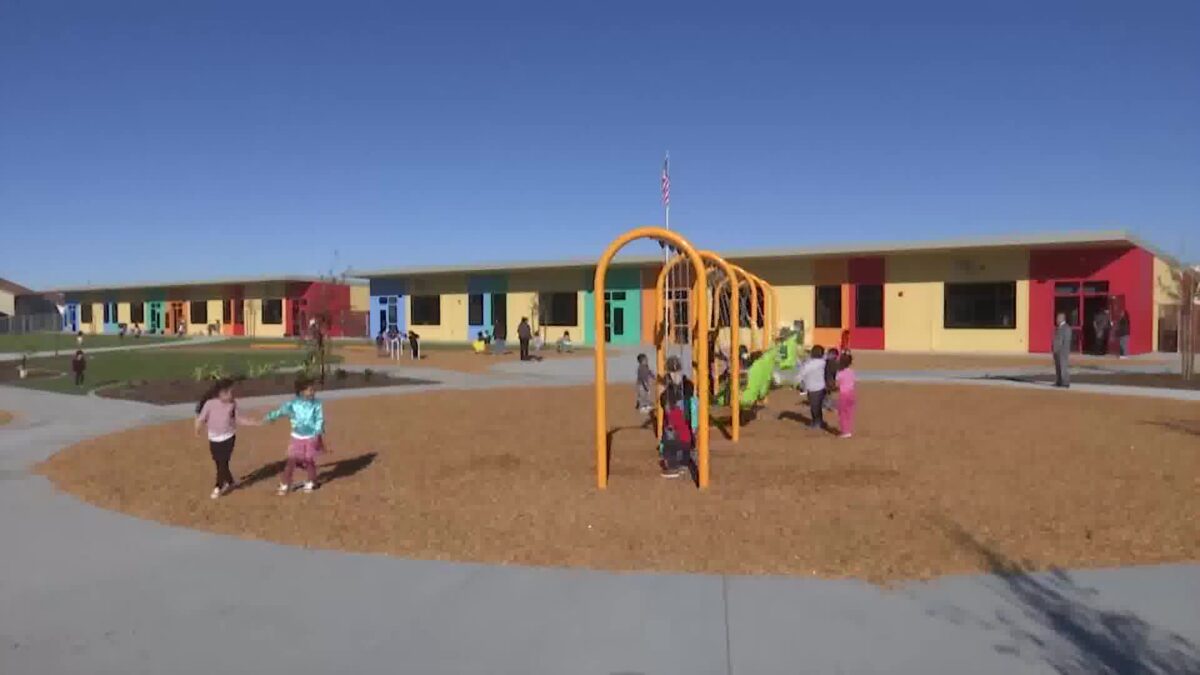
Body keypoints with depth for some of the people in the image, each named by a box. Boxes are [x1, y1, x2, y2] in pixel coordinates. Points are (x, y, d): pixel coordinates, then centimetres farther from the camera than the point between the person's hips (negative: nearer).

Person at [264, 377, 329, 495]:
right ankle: (284, 486, 10)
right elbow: (282, 410, -13)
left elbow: (319, 420, -10)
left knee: (310, 461, 6)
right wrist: (269, 417, -28)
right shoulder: (293, 404, -6)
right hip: (297, 438, 1)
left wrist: (317, 434, -23)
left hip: (311, 438, -1)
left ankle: (310, 483, 28)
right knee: (291, 461, -1)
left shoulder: (317, 404, -8)